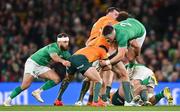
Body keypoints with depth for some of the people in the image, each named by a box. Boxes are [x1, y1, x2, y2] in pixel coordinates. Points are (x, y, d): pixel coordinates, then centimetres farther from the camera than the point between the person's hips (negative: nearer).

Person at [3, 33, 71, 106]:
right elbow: (54, 57, -44)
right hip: (33, 63, -8)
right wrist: (62, 61, -62)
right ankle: (8, 100, -5)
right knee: (25, 85, -19)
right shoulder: (53, 47, -24)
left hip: (41, 67, 8)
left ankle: (37, 92, -4)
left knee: (57, 79, -11)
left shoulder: (64, 52, 3)